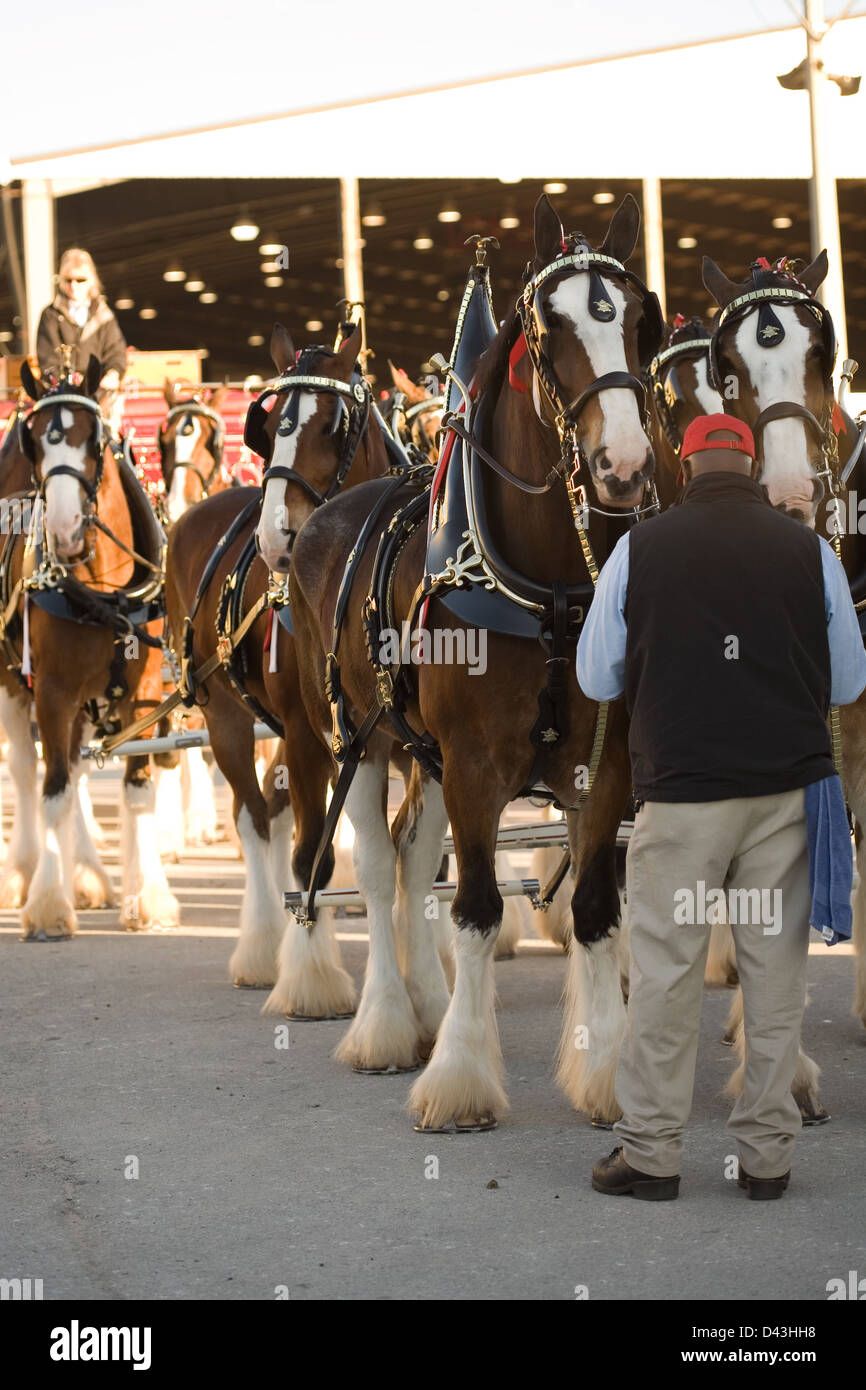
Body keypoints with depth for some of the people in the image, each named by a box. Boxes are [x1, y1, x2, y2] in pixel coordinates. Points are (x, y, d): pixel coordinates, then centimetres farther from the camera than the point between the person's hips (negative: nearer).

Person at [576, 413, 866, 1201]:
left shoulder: (639, 550, -2)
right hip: (789, 794, 1)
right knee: (776, 974, 7)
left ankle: (650, 1153, 10)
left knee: (665, 974, 5)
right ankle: (767, 1157, 12)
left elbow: (597, 679, 5)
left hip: (681, 792, -1)